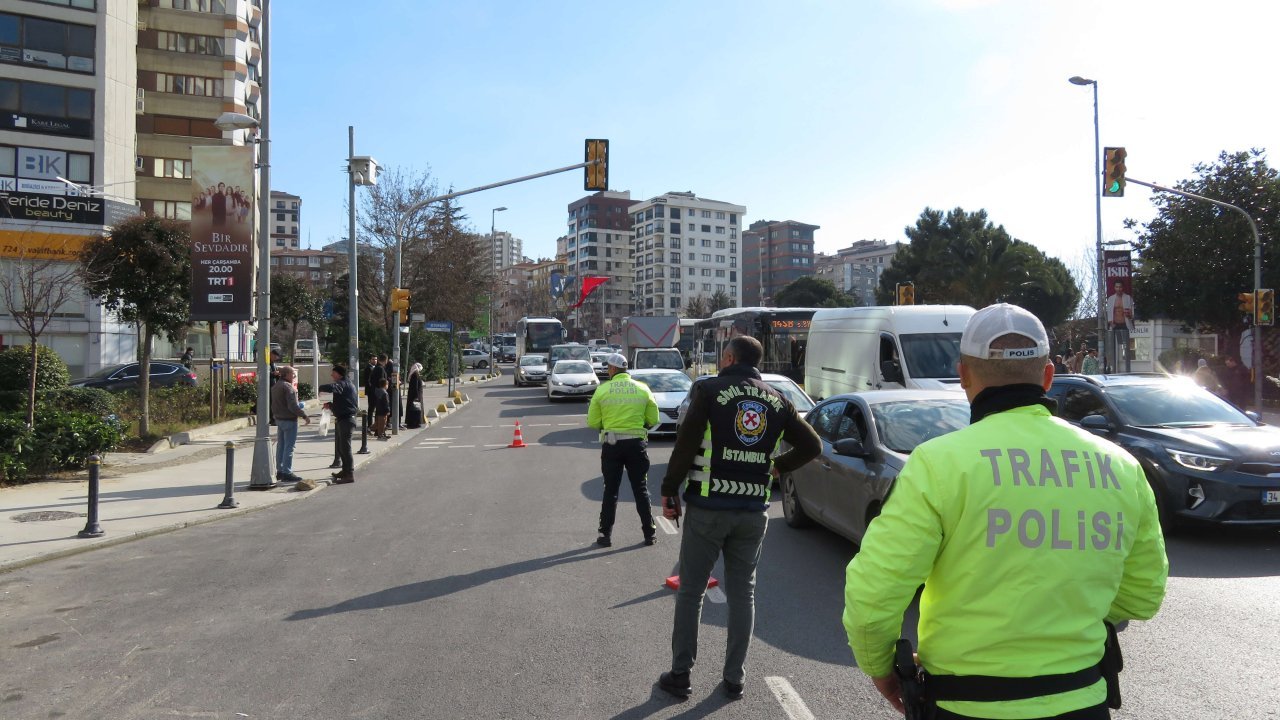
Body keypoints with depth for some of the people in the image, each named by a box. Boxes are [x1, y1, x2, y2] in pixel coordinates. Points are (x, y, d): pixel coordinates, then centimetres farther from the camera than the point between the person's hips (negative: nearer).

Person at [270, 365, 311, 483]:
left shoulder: (275, 386, 13)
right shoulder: (288, 387, -18)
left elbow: (274, 404, 18)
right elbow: (293, 406, -23)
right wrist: (304, 416, -17)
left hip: (279, 419, 10)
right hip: (289, 420, -10)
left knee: (280, 445, 16)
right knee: (289, 446, -6)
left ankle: (279, 471, 23)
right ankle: (286, 473, -5)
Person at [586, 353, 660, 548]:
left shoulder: (602, 390, -4)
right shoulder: (642, 389, -1)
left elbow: (592, 422, -3)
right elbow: (653, 420, 2)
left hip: (611, 444, -1)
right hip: (636, 443, 1)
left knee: (610, 491, 9)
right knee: (641, 491, 11)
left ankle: (606, 535, 12)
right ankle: (650, 533, 14)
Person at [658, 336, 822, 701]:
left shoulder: (709, 390, -6)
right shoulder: (777, 401, 7)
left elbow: (685, 444, -13)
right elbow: (812, 445, 9)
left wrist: (669, 491, -4)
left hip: (707, 506, -3)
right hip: (753, 511, 4)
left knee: (690, 591, 8)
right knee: (742, 593, 14)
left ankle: (680, 674, 16)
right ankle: (734, 678, 20)